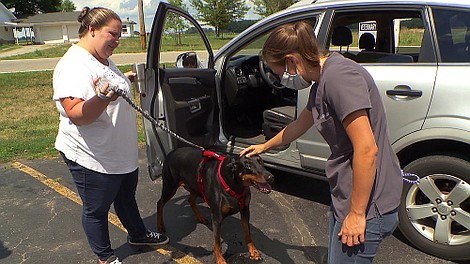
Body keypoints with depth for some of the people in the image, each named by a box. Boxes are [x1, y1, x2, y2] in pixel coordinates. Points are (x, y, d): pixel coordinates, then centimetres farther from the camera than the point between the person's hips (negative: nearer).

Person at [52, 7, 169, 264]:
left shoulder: (103, 59, 8)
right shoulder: (73, 65, -23)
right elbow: (77, 115, -32)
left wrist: (124, 79, 14)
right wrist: (102, 99, -47)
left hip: (122, 152, 10)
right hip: (92, 157, -9)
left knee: (126, 197, 27)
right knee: (97, 209, 11)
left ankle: (138, 234, 48)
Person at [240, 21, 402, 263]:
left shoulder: (338, 76, -23)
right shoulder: (321, 82, 8)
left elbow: (366, 149, -27)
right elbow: (299, 125, 25)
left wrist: (357, 213, -20)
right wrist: (264, 146, 38)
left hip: (366, 202, -9)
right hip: (344, 196, 9)